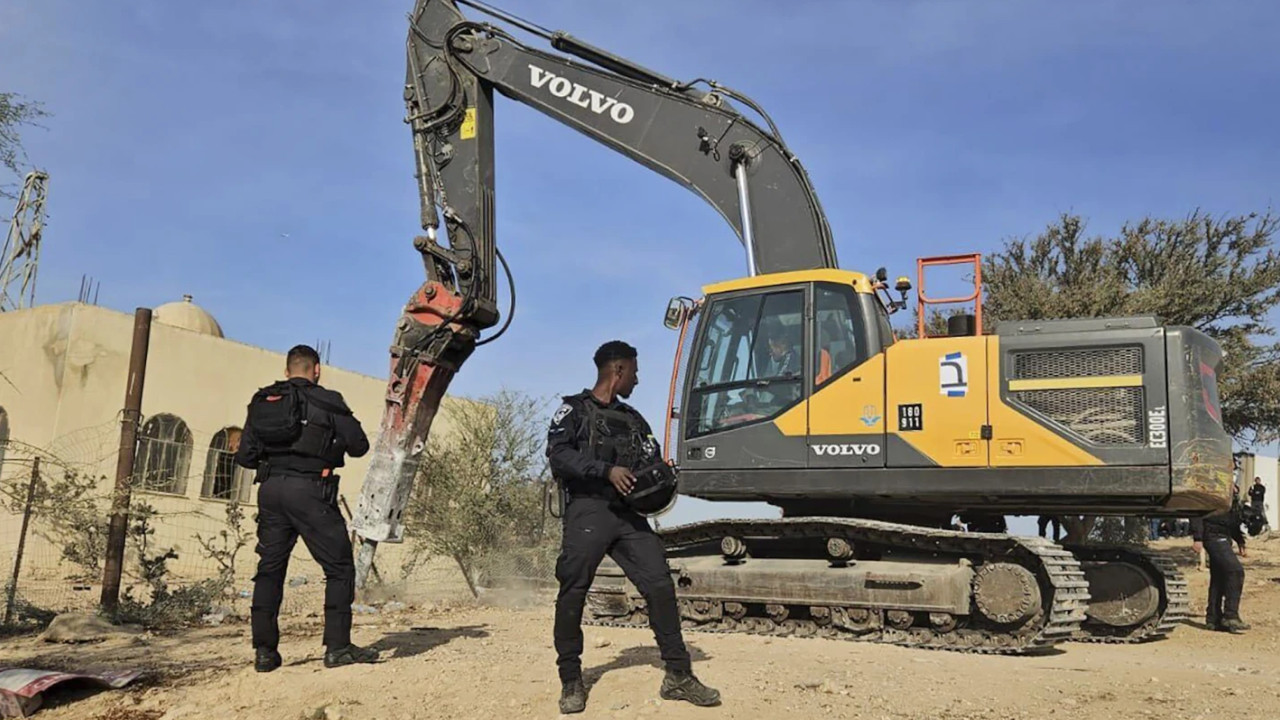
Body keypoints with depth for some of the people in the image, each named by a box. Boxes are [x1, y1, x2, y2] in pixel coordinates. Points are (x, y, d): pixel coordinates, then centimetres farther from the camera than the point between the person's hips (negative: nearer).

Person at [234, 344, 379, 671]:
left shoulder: (261, 402, 13)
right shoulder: (327, 401, -1)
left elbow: (245, 456, 11)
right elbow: (358, 445, -1)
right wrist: (332, 444, 20)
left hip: (271, 489, 6)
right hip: (309, 489, -5)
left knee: (269, 569, 12)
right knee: (340, 567, 1)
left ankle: (264, 651, 12)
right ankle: (338, 647, -2)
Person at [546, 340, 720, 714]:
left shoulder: (632, 419, 22)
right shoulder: (574, 410, 5)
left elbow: (652, 462, 18)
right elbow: (558, 455, -10)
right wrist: (607, 470, -18)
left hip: (629, 512, 5)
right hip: (587, 510, -5)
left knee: (660, 585, -5)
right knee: (572, 593, -5)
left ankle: (678, 675, 2)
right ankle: (571, 682, 9)